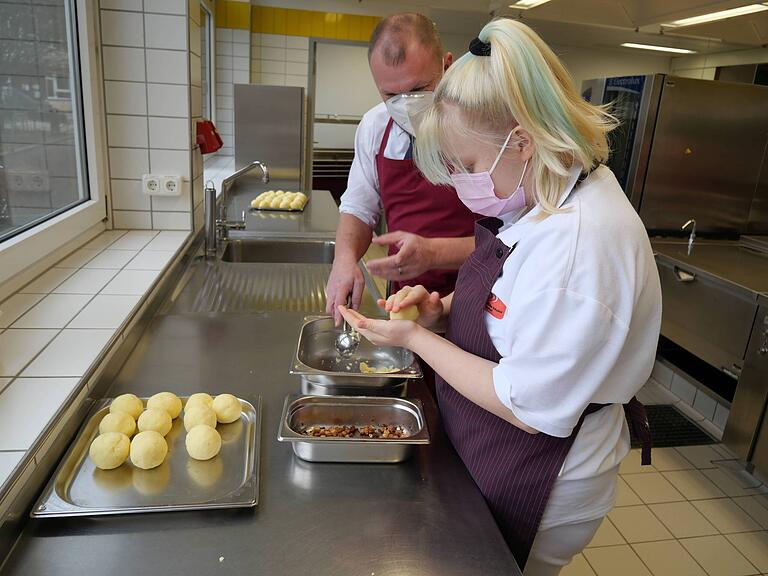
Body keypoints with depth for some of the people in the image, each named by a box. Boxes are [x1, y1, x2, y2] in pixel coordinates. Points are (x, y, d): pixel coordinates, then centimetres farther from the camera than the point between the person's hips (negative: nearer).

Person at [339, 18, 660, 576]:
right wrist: (446, 308, -7)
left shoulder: (581, 242, -33)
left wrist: (415, 338, -21)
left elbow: (528, 409, -28)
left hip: (535, 488, -8)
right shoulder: (548, 201, -2)